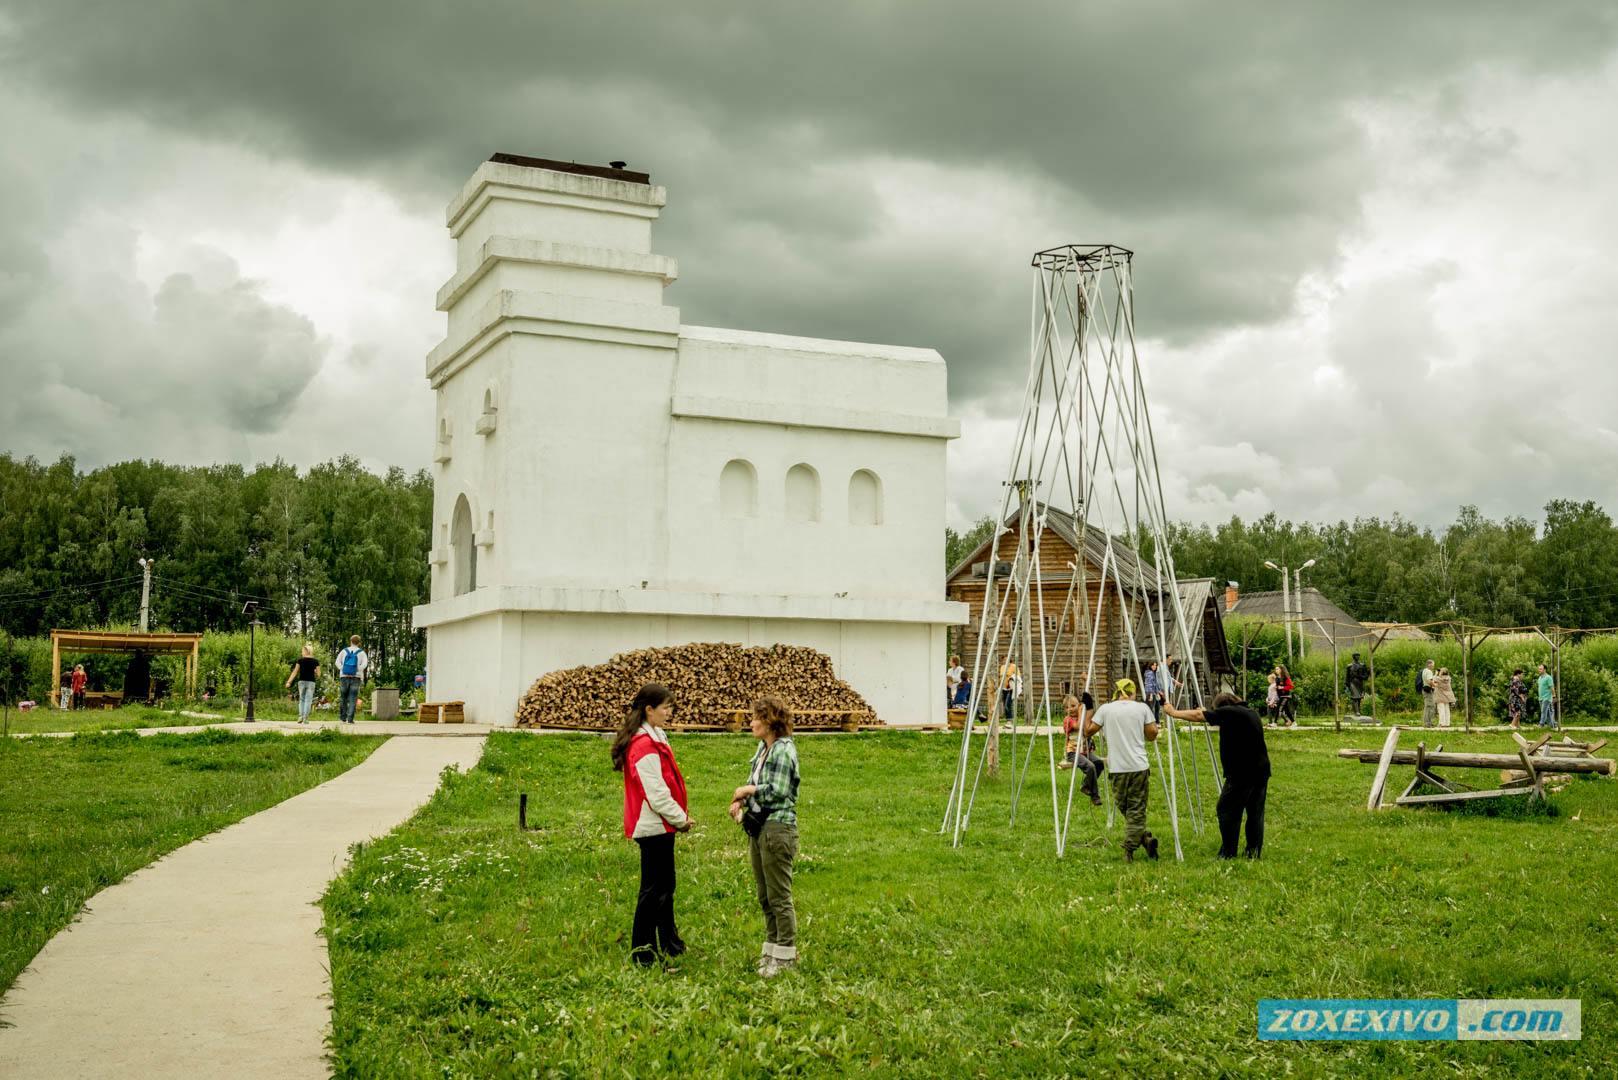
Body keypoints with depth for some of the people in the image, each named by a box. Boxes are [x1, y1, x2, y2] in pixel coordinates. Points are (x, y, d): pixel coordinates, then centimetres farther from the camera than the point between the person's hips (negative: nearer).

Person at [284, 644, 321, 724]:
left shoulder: (300, 660, -2)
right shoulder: (315, 662, -1)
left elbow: (295, 672, -1)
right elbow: (318, 674, 2)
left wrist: (289, 681, 4)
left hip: (301, 682, 1)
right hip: (311, 682, -1)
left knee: (301, 700, 15)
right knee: (308, 700, 3)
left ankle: (300, 715, 0)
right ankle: (305, 718, -3)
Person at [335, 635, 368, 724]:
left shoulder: (344, 651, 6)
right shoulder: (361, 653, 2)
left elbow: (337, 662, -6)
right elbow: (364, 664, -14)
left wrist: (342, 670, -4)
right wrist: (357, 671, -5)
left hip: (344, 677, 1)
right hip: (356, 678, -1)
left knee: (343, 698, 14)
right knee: (352, 699, -2)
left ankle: (343, 717, 18)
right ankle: (350, 719, -9)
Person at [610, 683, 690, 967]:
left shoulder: (654, 738, 12)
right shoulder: (644, 746, -20)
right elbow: (656, 793, -21)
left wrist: (679, 816, 8)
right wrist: (681, 819, -9)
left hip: (660, 826, 10)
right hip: (654, 827, -10)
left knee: (665, 886, 20)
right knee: (654, 889, -3)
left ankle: (670, 945, 32)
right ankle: (642, 954, 5)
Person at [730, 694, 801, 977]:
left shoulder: (783, 751, -15)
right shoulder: (763, 748, 13)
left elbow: (777, 792, -20)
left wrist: (747, 790, -8)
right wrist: (740, 801, 1)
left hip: (778, 828, -10)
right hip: (758, 827, 10)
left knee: (779, 897, -2)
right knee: (764, 896, 16)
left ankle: (785, 957, 7)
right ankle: (772, 949, 26)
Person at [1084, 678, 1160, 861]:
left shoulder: (1106, 709, 3)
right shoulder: (1142, 708, 4)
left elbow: (1088, 730, 7)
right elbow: (1152, 735, 5)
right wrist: (1154, 721, 23)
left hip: (1117, 768, 0)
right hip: (1139, 767, 0)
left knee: (1125, 808, 13)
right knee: (1137, 809, 4)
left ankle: (1143, 838, 3)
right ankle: (1129, 849, -5)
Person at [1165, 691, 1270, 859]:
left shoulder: (1229, 713, -9)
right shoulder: (1252, 713, 17)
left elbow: (1198, 716, -6)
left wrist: (1173, 712, 4)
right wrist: (1208, 714, 34)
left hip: (1241, 774, -9)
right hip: (1261, 772, 9)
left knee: (1226, 811, -2)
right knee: (1256, 814, 10)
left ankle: (1228, 854, -2)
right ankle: (1253, 853, 12)